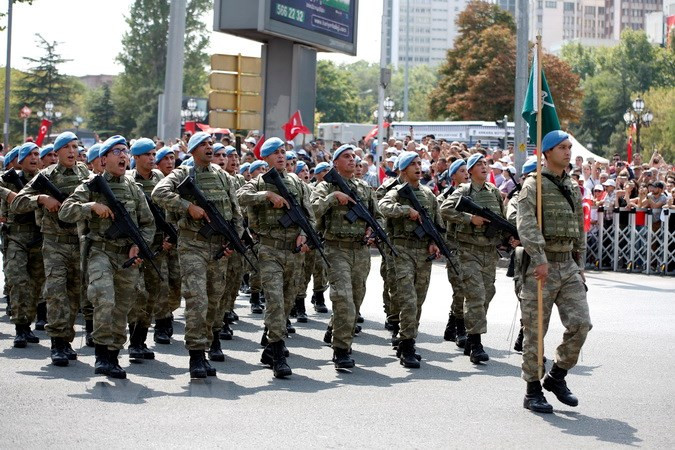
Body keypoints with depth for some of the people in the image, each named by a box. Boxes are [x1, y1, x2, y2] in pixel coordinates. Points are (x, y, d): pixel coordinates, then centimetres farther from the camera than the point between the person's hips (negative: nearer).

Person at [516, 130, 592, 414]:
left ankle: (557, 376, 13)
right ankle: (533, 391, 10)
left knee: (580, 323, -5)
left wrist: (579, 265, 18)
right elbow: (526, 225, -19)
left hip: (568, 266, 6)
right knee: (535, 331, 0)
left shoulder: (573, 188, 16)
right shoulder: (534, 185, -6)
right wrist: (540, 259, -27)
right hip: (540, 266, -6)